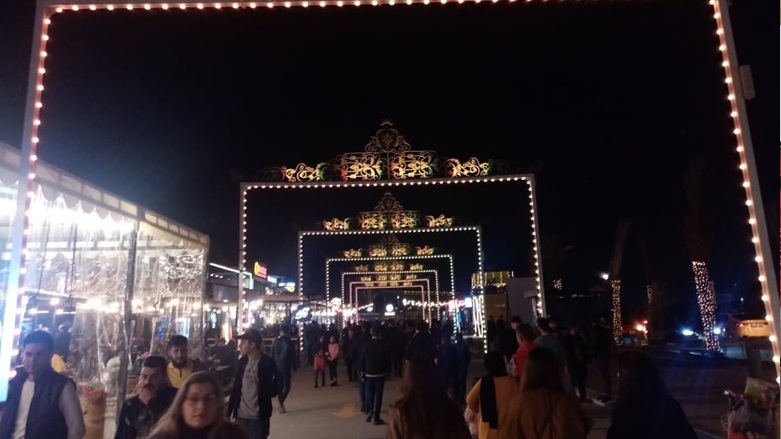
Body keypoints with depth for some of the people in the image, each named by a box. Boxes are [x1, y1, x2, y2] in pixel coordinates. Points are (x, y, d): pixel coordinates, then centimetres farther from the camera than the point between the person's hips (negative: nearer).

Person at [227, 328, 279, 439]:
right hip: (241, 415, 4)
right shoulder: (242, 362, 4)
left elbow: (274, 391, -8)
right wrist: (229, 410, 5)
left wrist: (259, 385, -26)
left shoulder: (268, 363, -10)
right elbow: (236, 387, 9)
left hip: (259, 417, -4)